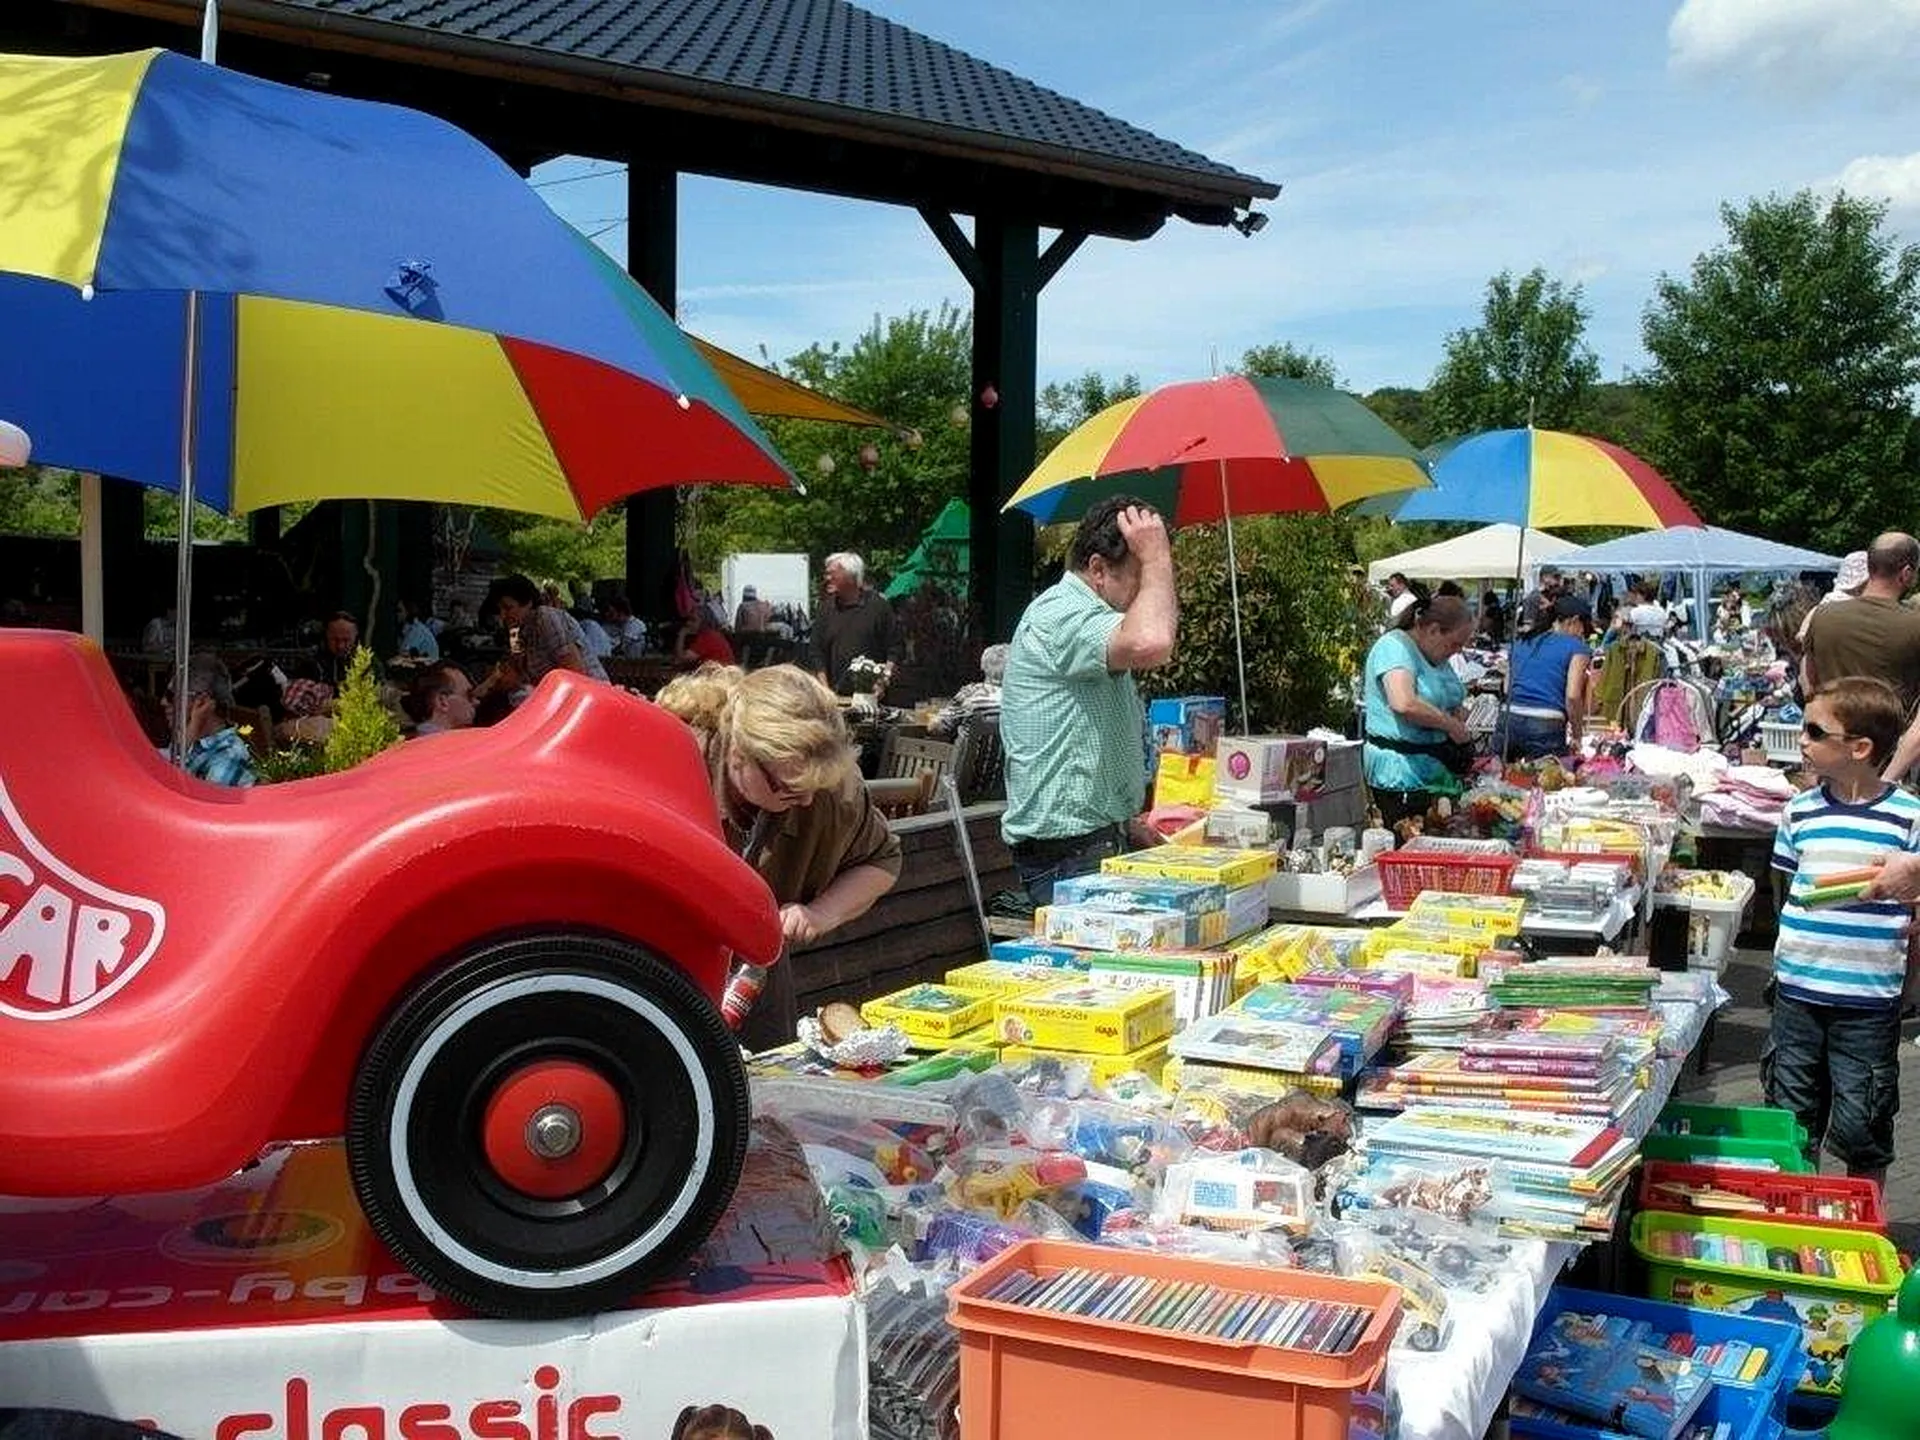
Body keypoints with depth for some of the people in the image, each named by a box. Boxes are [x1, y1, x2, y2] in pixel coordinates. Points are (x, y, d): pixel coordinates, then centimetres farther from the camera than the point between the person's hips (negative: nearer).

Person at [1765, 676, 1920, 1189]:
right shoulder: (1800, 811, 3)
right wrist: (1788, 958, 8)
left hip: (1870, 999, -4)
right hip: (1797, 991, 4)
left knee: (1861, 1128, 5)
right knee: (1792, 1118, 14)